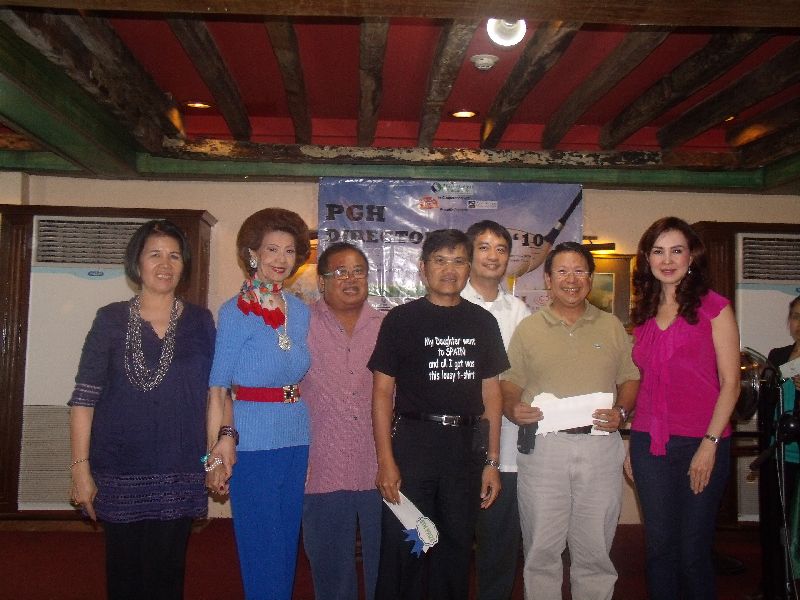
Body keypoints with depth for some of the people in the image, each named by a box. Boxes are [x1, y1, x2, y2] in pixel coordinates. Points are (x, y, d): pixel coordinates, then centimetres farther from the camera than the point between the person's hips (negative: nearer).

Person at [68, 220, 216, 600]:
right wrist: (80, 467, -7)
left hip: (179, 474, 1)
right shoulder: (111, 319, 1)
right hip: (119, 473, 0)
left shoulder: (200, 321, 5)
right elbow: (84, 397, -2)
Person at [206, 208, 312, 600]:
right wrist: (218, 447, -15)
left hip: (298, 441, 5)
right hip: (253, 444, -5)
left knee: (287, 547, 16)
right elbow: (218, 388, -9)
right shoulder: (234, 312, -7)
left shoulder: (301, 311, 8)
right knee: (262, 552, 5)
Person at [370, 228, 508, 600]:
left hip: (466, 444, 3)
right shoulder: (401, 319, -2)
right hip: (412, 440, -3)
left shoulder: (483, 322, 8)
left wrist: (492, 461, 5)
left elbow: (490, 393, 10)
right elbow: (382, 391, -4)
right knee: (403, 546, 4)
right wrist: (385, 461, -11)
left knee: (456, 546, 13)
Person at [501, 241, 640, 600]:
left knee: (595, 551, 10)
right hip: (543, 447, -1)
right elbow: (509, 384, 6)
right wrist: (513, 409, -14)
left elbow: (630, 379, 12)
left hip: (600, 446, 1)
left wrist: (622, 412, -6)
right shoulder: (528, 329, 6)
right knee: (541, 550, 7)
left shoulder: (612, 326, 10)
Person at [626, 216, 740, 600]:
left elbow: (730, 382, -5)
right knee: (659, 548, 10)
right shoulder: (644, 314, 11)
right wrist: (631, 444, 10)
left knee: (693, 551, 4)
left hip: (700, 443, -4)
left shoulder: (713, 307, -2)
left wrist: (710, 443, -12)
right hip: (648, 442, 4)